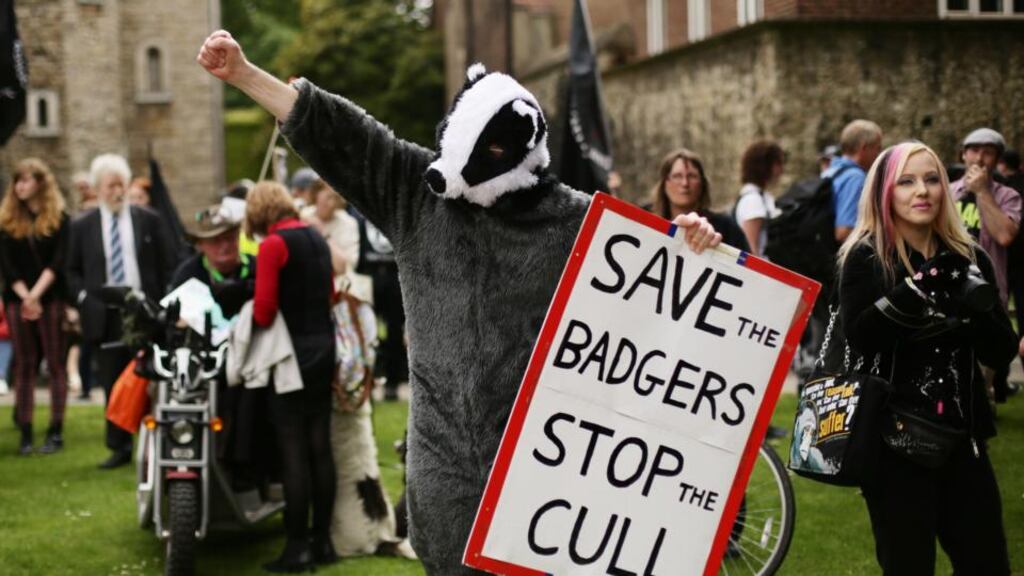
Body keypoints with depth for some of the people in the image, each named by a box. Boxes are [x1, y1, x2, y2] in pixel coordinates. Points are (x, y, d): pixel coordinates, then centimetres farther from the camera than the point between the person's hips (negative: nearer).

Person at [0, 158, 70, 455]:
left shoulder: (59, 219, 2)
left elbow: (58, 262, -6)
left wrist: (36, 295, -15)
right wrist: (25, 297, -10)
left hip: (51, 299, -2)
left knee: (56, 364, -1)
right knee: (24, 365, 3)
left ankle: (56, 431, 1)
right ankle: (25, 432, 3)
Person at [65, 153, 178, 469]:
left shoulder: (149, 220, 4)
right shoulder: (82, 226, 6)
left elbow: (168, 265, 5)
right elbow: (72, 271, 11)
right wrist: (84, 298, -5)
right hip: (104, 316, 1)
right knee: (113, 384, 4)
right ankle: (119, 447, 13)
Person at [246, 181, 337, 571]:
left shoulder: (273, 245, -12)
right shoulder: (317, 239, 11)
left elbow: (264, 310, -16)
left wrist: (254, 326, 2)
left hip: (293, 352, -8)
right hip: (323, 348, 8)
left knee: (293, 451, -4)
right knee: (320, 447, 11)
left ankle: (297, 547, -1)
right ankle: (322, 540, 16)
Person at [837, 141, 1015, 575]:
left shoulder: (968, 258, 8)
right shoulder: (865, 258, -4)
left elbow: (1001, 352, 2)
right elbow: (860, 339, -20)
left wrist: (972, 305, -15)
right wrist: (915, 292, -27)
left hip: (961, 435, 4)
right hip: (893, 438, -4)